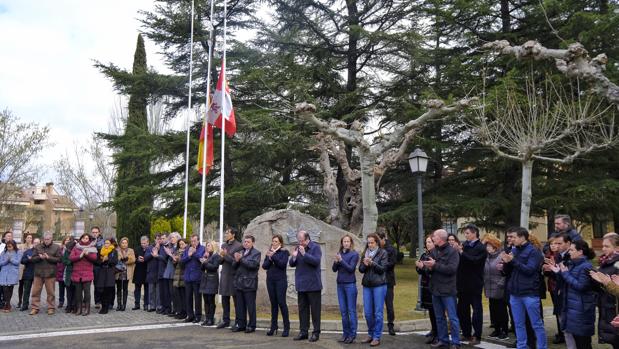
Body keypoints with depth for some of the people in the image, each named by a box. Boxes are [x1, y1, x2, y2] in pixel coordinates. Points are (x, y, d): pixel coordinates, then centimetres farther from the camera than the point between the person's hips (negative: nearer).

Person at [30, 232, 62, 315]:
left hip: (50, 273, -2)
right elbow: (33, 259, 4)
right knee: (36, 291, 4)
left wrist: (48, 257, -17)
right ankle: (35, 308, 12)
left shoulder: (56, 247, 2)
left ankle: (51, 308, 12)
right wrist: (39, 257, -16)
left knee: (50, 292, 3)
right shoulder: (38, 247, 8)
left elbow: (58, 259, -5)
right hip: (38, 272, 3)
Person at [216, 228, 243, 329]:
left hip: (234, 276, -7)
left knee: (236, 300, 0)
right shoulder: (223, 245, 15)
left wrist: (225, 255, -17)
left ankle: (238, 322, 8)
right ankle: (225, 320, 21)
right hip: (224, 275, 7)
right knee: (224, 300, 11)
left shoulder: (239, 246, -8)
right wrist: (221, 257, -4)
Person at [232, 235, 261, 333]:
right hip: (239, 282, 6)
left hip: (249, 283, -6)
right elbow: (234, 266, 11)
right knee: (240, 306, 11)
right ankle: (241, 325, 19)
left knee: (250, 306, -1)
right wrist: (236, 260, -10)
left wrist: (241, 259, -17)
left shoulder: (256, 253, -2)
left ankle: (251, 326, 7)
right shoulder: (240, 252, 16)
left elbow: (253, 264, -17)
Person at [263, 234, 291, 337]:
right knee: (273, 303, 7)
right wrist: (269, 259, -12)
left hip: (281, 280, -4)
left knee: (281, 302, -7)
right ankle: (273, 327, 12)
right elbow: (264, 266, 4)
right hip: (270, 280, 4)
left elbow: (283, 264, -14)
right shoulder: (269, 252, 12)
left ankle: (286, 327, 0)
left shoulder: (284, 252, 0)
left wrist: (273, 257, -18)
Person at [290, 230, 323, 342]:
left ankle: (316, 333, 9)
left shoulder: (315, 247, -6)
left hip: (313, 285, -6)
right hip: (301, 285, 6)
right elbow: (291, 264, 11)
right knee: (302, 309, 10)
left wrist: (304, 254, -25)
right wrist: (293, 257, -10)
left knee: (315, 309, 2)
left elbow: (316, 261, -20)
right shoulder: (298, 248, 11)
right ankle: (303, 332, 18)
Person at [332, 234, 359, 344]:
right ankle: (345, 333, 18)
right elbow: (334, 269, 7)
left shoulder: (354, 254, -5)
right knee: (343, 311, 10)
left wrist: (341, 260, -19)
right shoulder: (339, 254, 9)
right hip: (340, 284, 5)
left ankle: (352, 335, 6)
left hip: (350, 284, -5)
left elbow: (351, 268, -12)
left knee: (351, 310, 0)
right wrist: (335, 262, -12)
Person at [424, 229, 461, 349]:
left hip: (447, 290, -7)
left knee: (452, 318, -1)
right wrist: (428, 266, -9)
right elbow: (430, 267, 14)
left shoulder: (452, 251, -10)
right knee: (439, 318, 14)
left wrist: (435, 265, -19)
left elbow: (452, 268, -21)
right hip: (435, 289, 7)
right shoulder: (433, 251, 10)